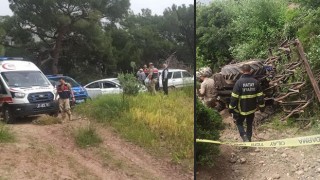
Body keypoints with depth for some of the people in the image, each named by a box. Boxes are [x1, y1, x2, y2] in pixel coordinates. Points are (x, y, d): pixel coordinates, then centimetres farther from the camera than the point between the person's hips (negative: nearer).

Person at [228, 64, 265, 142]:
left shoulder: (239, 82, -16)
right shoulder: (255, 82, -4)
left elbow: (234, 97, -15)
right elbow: (260, 96, 0)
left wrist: (231, 108, -6)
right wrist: (262, 106, 11)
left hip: (241, 109, -3)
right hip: (252, 109, 4)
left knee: (239, 123, 16)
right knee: (249, 125, 20)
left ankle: (244, 137, -5)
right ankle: (249, 140, 28)